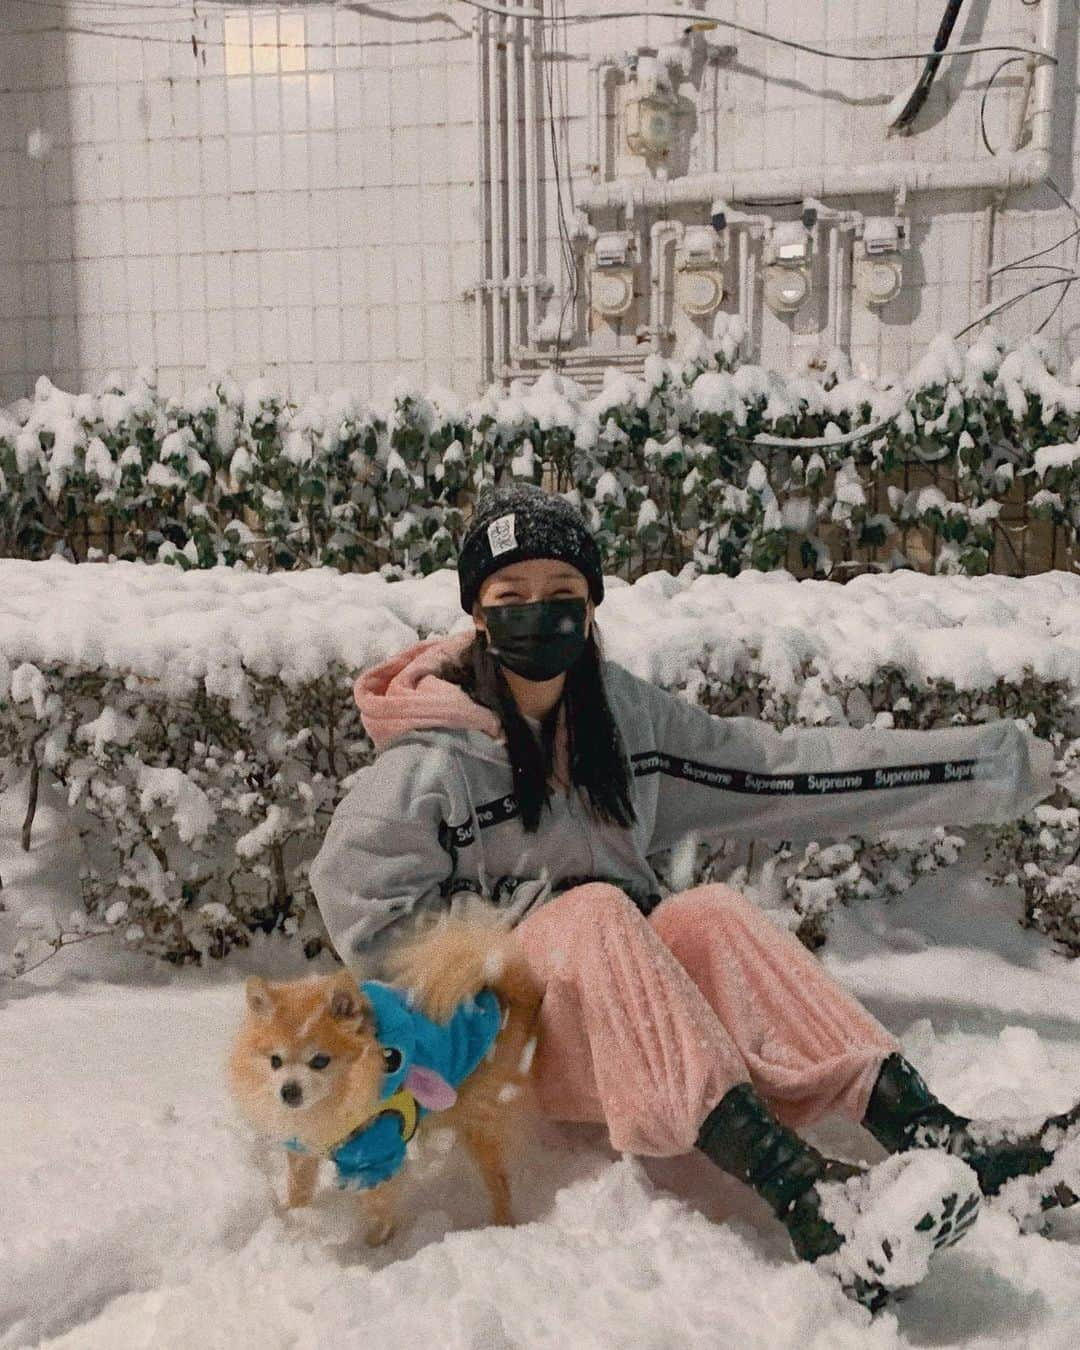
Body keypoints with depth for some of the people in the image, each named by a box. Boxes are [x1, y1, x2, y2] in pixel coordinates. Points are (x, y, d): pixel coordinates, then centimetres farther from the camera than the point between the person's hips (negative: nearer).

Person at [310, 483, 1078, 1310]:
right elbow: (360, 906, -15)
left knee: (712, 915, -26)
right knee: (594, 913, -33)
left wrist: (985, 766, 1)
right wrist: (535, 916, -14)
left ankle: (938, 1137, -38)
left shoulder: (624, 712, 3)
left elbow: (779, 773, 2)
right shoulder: (435, 759, -11)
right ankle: (803, 1196, -47)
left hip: (633, 1007, 4)